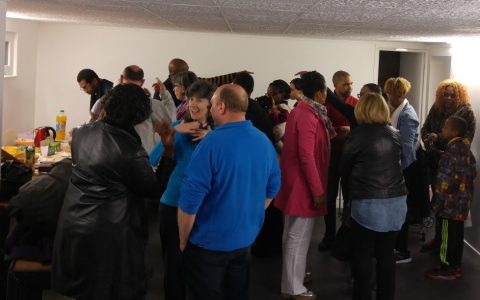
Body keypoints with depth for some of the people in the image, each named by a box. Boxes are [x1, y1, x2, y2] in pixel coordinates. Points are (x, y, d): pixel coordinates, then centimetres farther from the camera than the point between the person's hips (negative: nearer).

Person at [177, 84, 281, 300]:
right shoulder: (264, 141, -1)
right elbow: (272, 188, 10)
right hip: (246, 238, 6)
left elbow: (190, 199, -22)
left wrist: (183, 240, -9)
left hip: (209, 242, -6)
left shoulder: (212, 143, -22)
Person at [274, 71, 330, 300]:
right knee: (299, 236, -2)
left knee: (292, 233, 20)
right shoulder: (309, 117, -21)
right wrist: (318, 190, -23)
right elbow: (307, 156, -26)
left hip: (294, 182, 10)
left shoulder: (298, 111, 11)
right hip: (303, 185, -10)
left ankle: (291, 274, 34)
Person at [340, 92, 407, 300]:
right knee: (387, 254, 13)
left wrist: (353, 187, 22)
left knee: (362, 256, 5)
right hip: (396, 200, 5)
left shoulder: (357, 135, -6)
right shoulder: (395, 134, 6)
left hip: (367, 203, -5)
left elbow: (344, 169, 4)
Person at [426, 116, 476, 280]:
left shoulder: (453, 150, -20)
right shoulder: (465, 149, 9)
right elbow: (472, 173, 16)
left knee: (448, 235, 0)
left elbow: (446, 179, -21)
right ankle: (456, 266, 24)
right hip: (462, 200, 9)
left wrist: (438, 200, -15)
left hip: (451, 201, -9)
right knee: (457, 234, 16)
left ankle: (447, 268, 8)